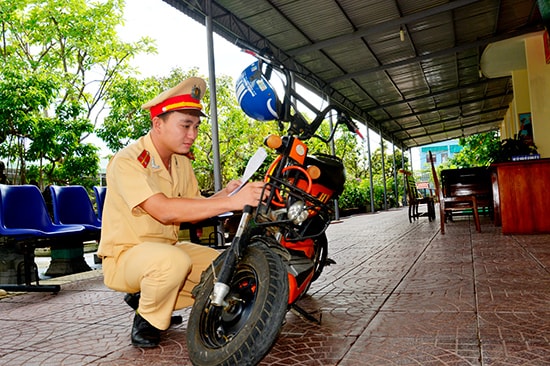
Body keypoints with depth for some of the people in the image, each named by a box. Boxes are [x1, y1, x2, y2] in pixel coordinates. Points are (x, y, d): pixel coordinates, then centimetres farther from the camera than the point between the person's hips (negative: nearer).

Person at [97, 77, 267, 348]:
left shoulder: (182, 162, 5)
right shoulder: (127, 161, -23)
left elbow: (193, 207, 2)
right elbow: (165, 211, -36)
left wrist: (224, 194, -18)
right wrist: (231, 202, -42)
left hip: (167, 247, 8)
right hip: (124, 255, -8)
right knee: (174, 261, -37)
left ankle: (145, 297, 10)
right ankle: (146, 321, -7)